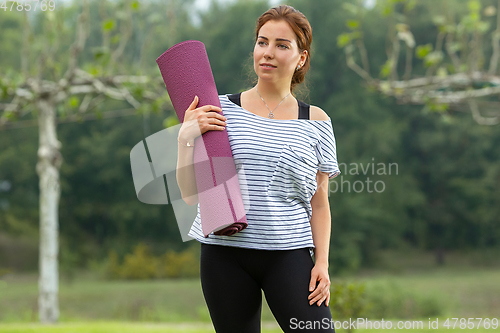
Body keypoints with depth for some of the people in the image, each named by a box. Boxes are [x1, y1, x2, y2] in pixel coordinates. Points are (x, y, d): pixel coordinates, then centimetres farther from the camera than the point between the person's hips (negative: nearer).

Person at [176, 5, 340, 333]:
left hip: (290, 254, 0)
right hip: (225, 252, 0)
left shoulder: (315, 122, 7)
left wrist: (322, 262, 0)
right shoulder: (221, 111, 4)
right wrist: (185, 138, -11)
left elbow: (319, 204, 10)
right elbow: (190, 193, 3)